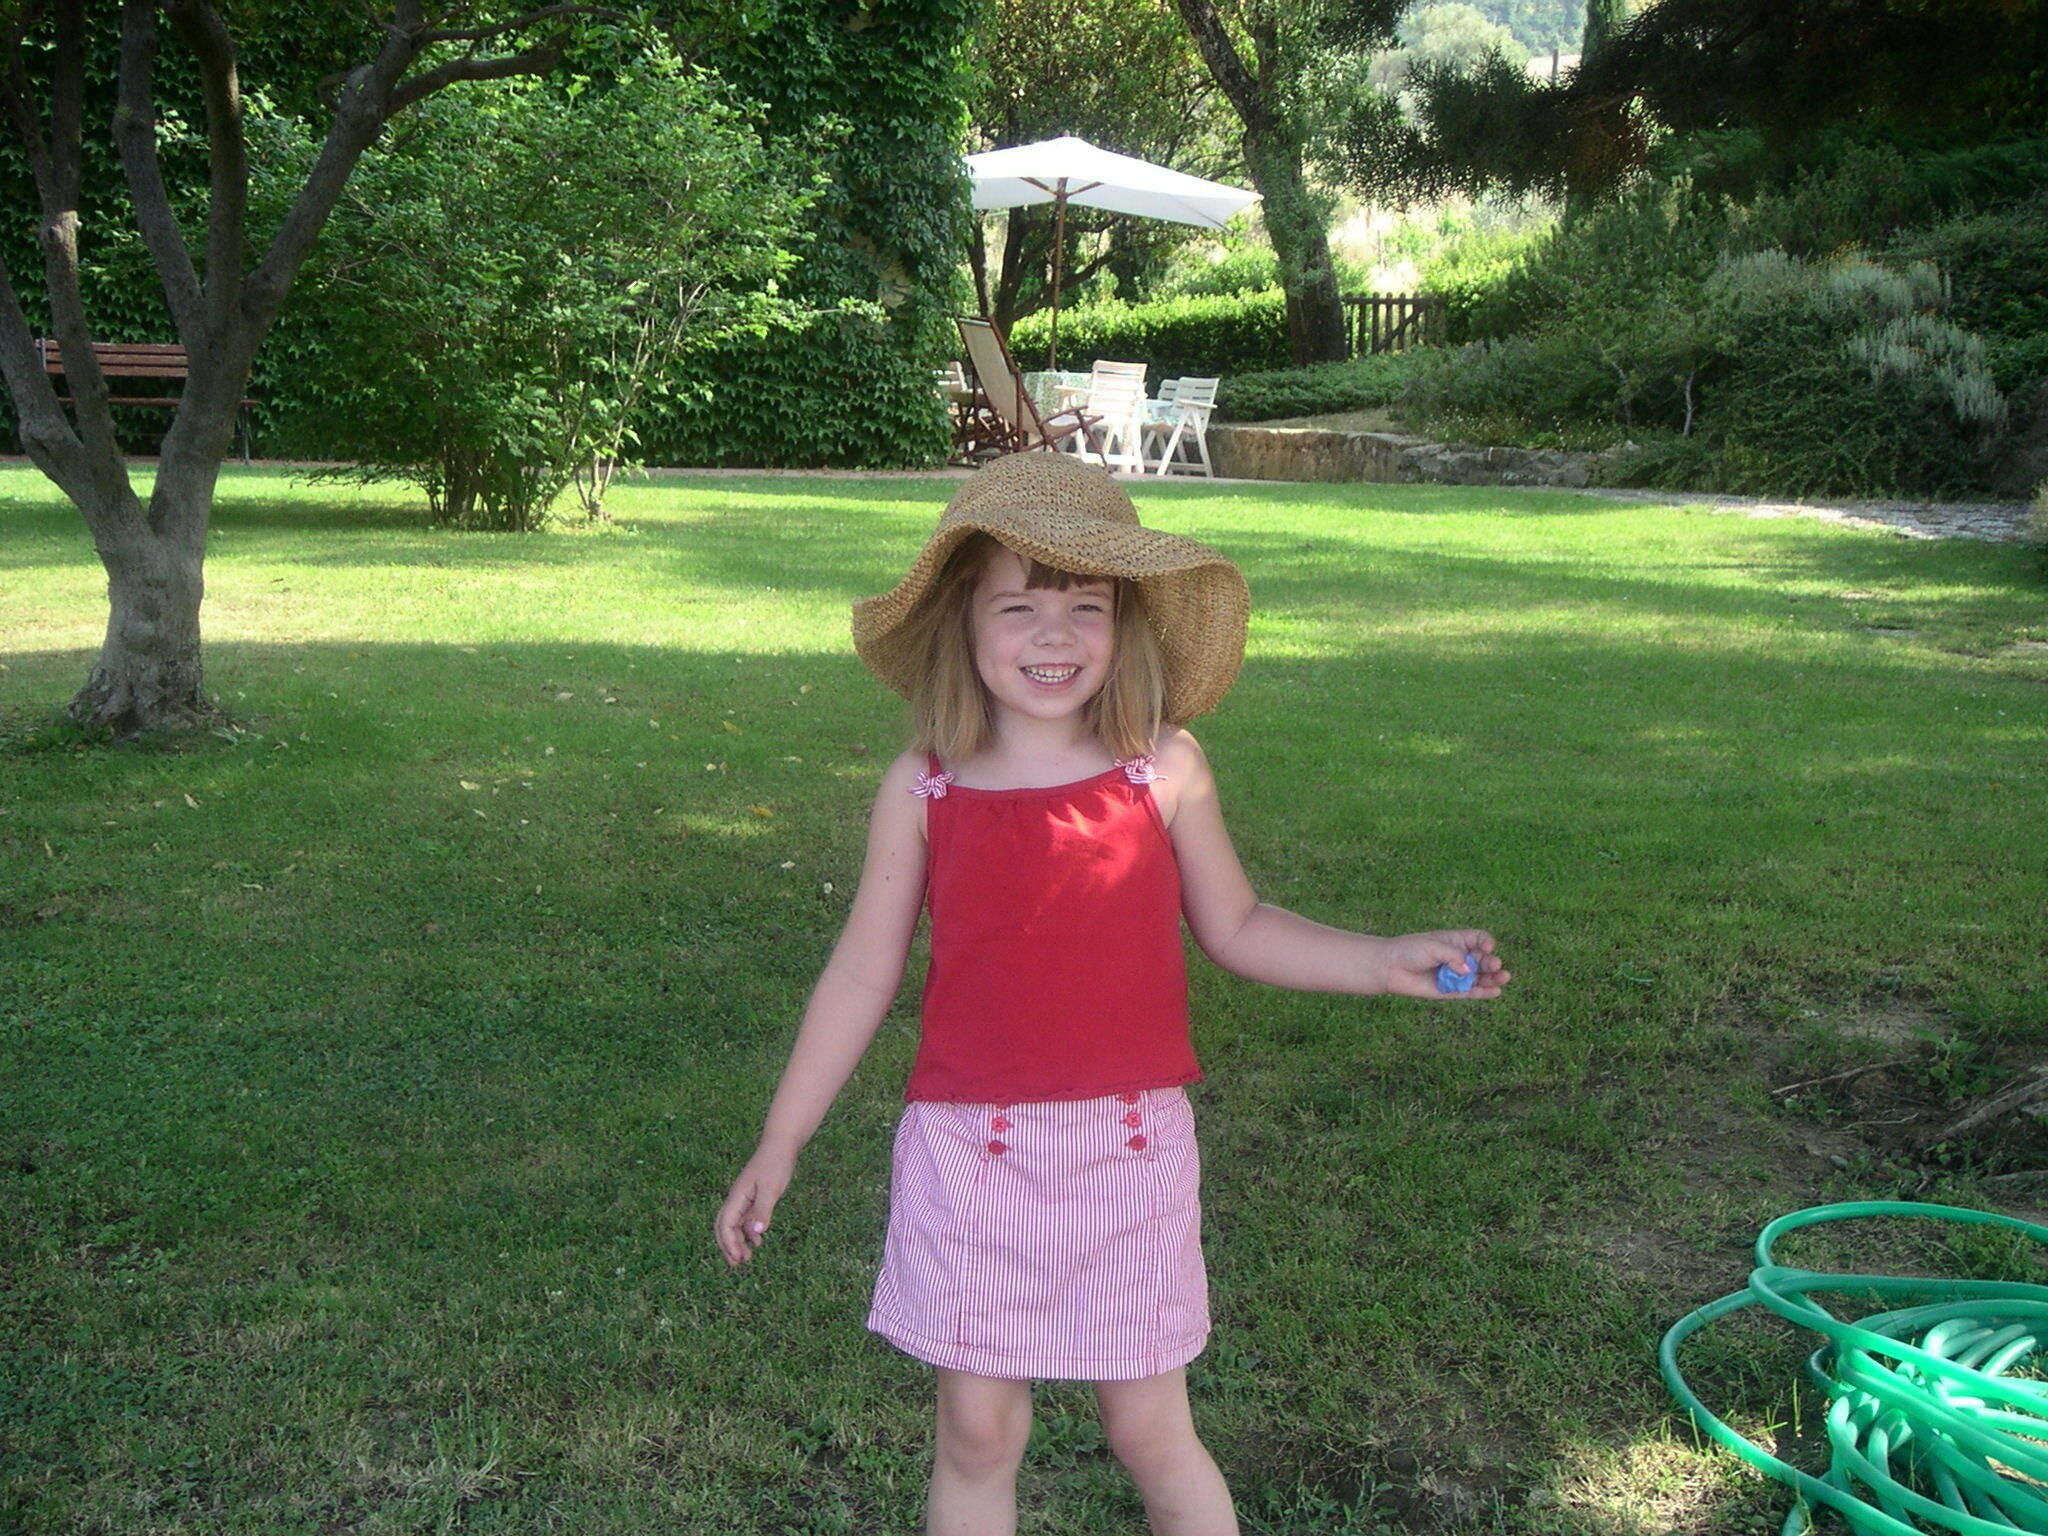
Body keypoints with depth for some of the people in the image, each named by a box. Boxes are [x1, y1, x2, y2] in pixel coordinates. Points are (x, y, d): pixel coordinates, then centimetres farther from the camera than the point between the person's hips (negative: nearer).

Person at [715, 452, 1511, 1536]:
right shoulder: (923, 791, -4)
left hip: (1128, 1150, 0)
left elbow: (1234, 928, 8)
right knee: (976, 1432, 11)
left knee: (1150, 1433, 10)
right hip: (969, 1152, 1)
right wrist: (777, 1150, 6)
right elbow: (862, 977, 3)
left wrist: (1385, 962, -3)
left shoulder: (1164, 769, -4)